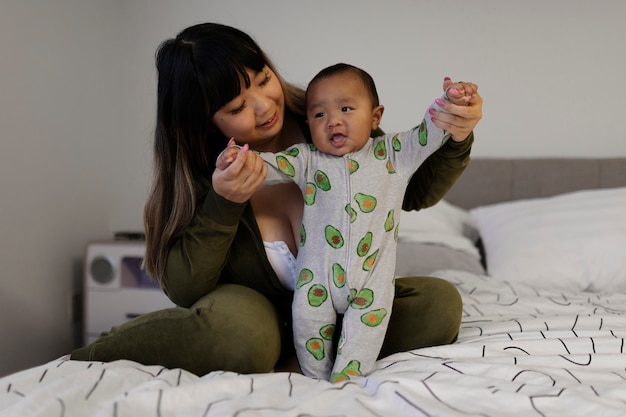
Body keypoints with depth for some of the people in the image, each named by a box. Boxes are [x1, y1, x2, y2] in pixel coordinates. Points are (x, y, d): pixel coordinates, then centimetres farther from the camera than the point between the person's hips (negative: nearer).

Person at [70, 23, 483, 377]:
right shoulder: (197, 171, -13)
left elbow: (415, 192, 0)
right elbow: (184, 290, -17)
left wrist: (455, 140, -22)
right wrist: (224, 204, -31)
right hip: (254, 307, -3)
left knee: (440, 304, -19)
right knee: (240, 334, -38)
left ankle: (285, 360, -20)